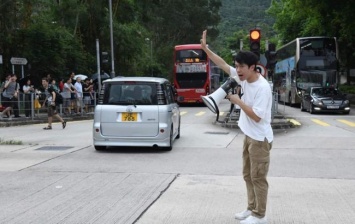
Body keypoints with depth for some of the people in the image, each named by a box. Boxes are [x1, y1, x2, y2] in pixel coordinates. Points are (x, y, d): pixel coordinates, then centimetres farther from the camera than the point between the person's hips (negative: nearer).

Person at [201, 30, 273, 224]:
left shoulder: (263, 87, -23)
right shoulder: (244, 78, 1)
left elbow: (257, 116, -25)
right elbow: (223, 65, 8)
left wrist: (237, 101, -19)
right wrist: (205, 48, 3)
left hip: (260, 139, -9)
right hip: (249, 136, 9)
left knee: (258, 177, 0)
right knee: (248, 175, 17)